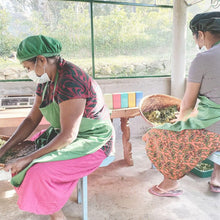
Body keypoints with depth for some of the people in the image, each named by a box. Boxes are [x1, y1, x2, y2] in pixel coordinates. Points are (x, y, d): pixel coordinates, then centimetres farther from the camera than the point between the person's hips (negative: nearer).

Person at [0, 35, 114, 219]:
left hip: (93, 142, -9)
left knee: (39, 173, -26)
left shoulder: (69, 82, -27)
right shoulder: (46, 80, 2)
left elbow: (68, 136, -28)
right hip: (68, 134, 9)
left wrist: (28, 159, -25)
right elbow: (32, 119, 5)